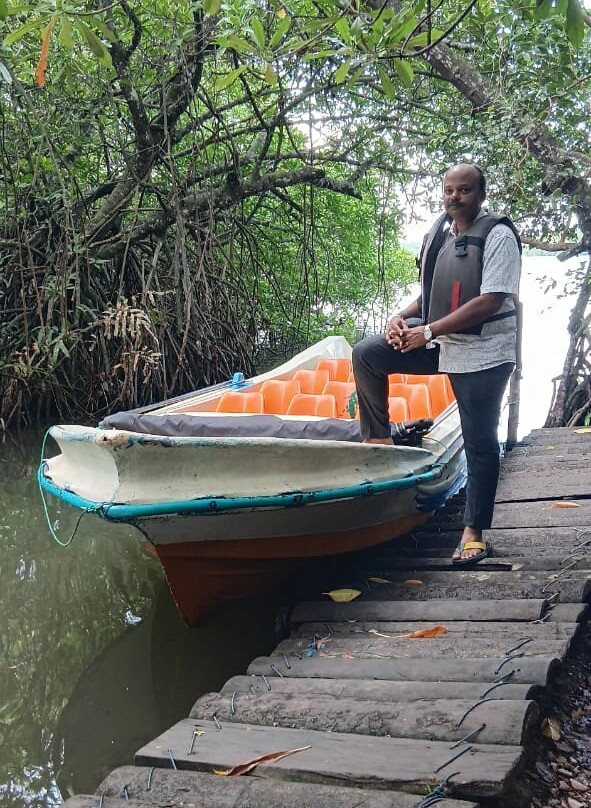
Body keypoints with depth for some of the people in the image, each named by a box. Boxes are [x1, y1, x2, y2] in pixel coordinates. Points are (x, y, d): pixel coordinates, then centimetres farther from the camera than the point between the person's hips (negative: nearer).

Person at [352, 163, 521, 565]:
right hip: (440, 341, 7)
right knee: (367, 353, -5)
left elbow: (489, 302, -21)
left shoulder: (498, 235, -12)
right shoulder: (438, 235, 8)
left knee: (480, 441, -1)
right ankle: (379, 440, 5)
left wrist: (428, 331, -22)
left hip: (483, 351, -6)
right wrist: (403, 317, -3)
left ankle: (475, 532, 10)